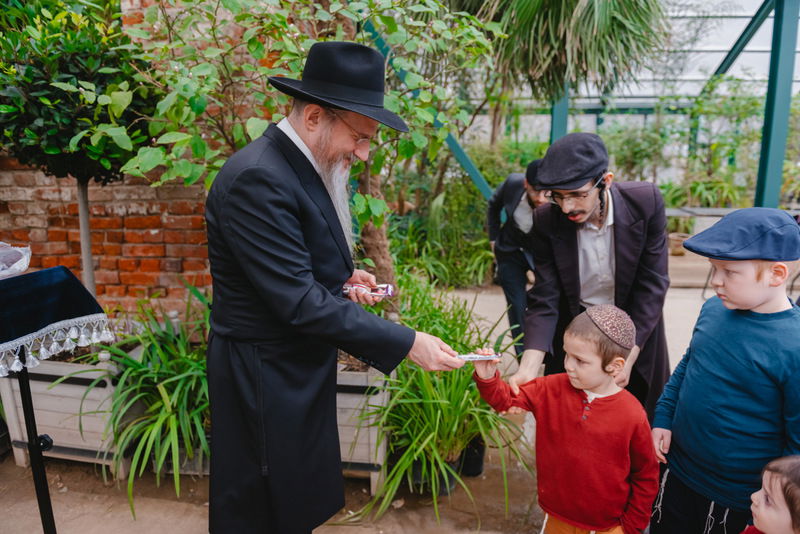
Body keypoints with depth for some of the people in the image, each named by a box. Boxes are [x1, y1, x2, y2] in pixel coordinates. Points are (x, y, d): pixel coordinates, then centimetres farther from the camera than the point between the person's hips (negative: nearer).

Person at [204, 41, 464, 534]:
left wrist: (343, 275, -1)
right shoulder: (257, 179, -26)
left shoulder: (305, 164, 3)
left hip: (300, 367, 9)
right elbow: (299, 303, -29)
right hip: (266, 379, -9)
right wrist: (406, 344, -26)